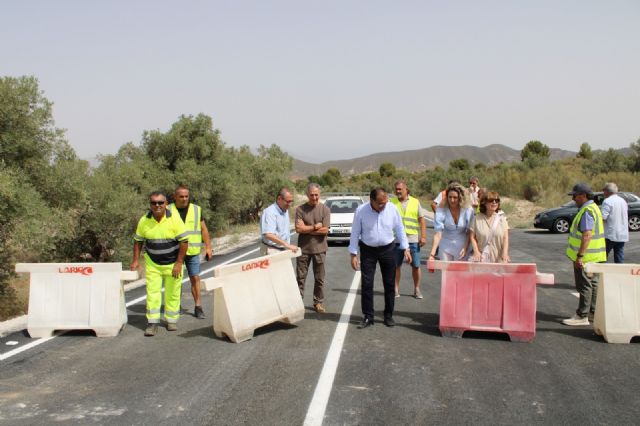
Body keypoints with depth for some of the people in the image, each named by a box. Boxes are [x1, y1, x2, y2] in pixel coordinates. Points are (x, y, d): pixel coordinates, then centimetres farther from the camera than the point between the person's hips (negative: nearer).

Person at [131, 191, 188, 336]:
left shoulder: (174, 219, -15)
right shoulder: (144, 221, -5)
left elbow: (184, 241, -13)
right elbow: (138, 241, 6)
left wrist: (179, 263, -16)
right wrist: (136, 260, -3)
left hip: (173, 263, -2)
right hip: (152, 263, 2)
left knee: (172, 293, 6)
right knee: (152, 292, -3)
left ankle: (171, 320, 21)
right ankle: (152, 323, 2)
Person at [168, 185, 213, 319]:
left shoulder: (197, 210, 4)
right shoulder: (169, 211, 1)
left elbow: (204, 229, 8)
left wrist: (208, 247, 4)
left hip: (192, 251, 1)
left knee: (195, 278, -1)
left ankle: (198, 306, 4)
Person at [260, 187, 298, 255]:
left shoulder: (285, 211, 11)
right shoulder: (269, 212, -18)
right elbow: (269, 235, -29)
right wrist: (287, 245, -31)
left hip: (283, 250, 9)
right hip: (272, 250, -8)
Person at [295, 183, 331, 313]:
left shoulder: (325, 209, -2)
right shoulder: (300, 209, -2)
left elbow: (325, 230, -11)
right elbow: (298, 228, -13)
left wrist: (307, 229, -11)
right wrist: (315, 227, -12)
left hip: (319, 248, 0)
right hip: (303, 248, 0)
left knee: (319, 278, 9)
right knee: (300, 277, 5)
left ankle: (318, 302, 20)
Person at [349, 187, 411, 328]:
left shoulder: (392, 209, -10)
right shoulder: (361, 211, -14)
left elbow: (400, 230, 2)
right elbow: (355, 233, -7)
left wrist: (406, 249, 1)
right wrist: (353, 254, -7)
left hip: (388, 249, 1)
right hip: (368, 250, -1)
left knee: (389, 283, 7)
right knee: (367, 284, -2)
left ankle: (388, 316, 19)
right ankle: (368, 316, 7)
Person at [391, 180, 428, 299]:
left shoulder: (415, 202, 8)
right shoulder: (392, 203, 5)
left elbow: (422, 220, 7)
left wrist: (423, 236, 0)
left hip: (413, 239, 0)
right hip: (396, 239, 0)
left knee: (416, 266, 4)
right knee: (396, 265, 4)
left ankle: (417, 289, 18)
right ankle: (396, 289, 15)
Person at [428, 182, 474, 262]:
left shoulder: (468, 210, -12)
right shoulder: (441, 210, -17)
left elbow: (469, 232, -3)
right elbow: (438, 233, -23)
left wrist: (465, 248, -15)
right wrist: (432, 254, -31)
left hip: (461, 247, 0)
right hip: (446, 247, 0)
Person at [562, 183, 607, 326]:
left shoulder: (587, 211, -21)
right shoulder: (593, 207, 13)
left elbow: (587, 235, -27)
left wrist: (580, 256, -27)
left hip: (586, 256, -10)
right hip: (594, 256, 10)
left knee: (585, 286, -5)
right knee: (593, 284, 16)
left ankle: (582, 316, 0)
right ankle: (594, 311, 26)